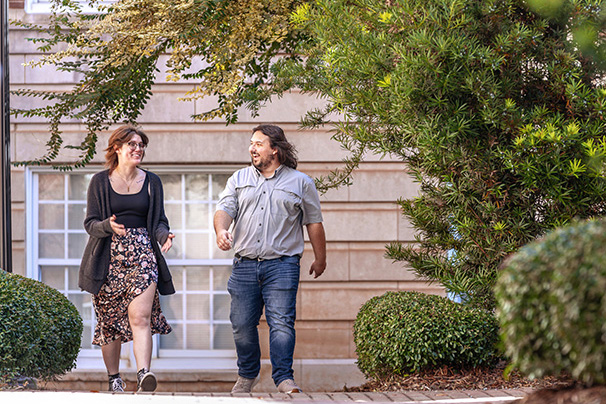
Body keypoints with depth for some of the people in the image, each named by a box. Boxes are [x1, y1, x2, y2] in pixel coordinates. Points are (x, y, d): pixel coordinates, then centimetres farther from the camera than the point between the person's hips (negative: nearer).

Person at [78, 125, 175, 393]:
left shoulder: (152, 182, 11)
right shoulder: (100, 182, 5)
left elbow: (159, 221, 11)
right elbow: (90, 223, 2)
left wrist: (164, 236, -12)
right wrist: (108, 226, -20)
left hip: (142, 254, 0)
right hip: (109, 256, 0)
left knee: (140, 317, -16)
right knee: (109, 320, 4)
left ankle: (144, 374, -28)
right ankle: (113, 378, 18)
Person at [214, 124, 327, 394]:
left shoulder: (300, 183, 8)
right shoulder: (239, 179, 15)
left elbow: (314, 223, 12)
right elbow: (225, 209, 3)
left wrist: (320, 259, 15)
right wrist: (221, 230, -19)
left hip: (282, 264, -3)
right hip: (244, 265, 3)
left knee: (281, 323, -13)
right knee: (242, 324, 4)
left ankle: (283, 378, -11)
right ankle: (247, 375, 21)